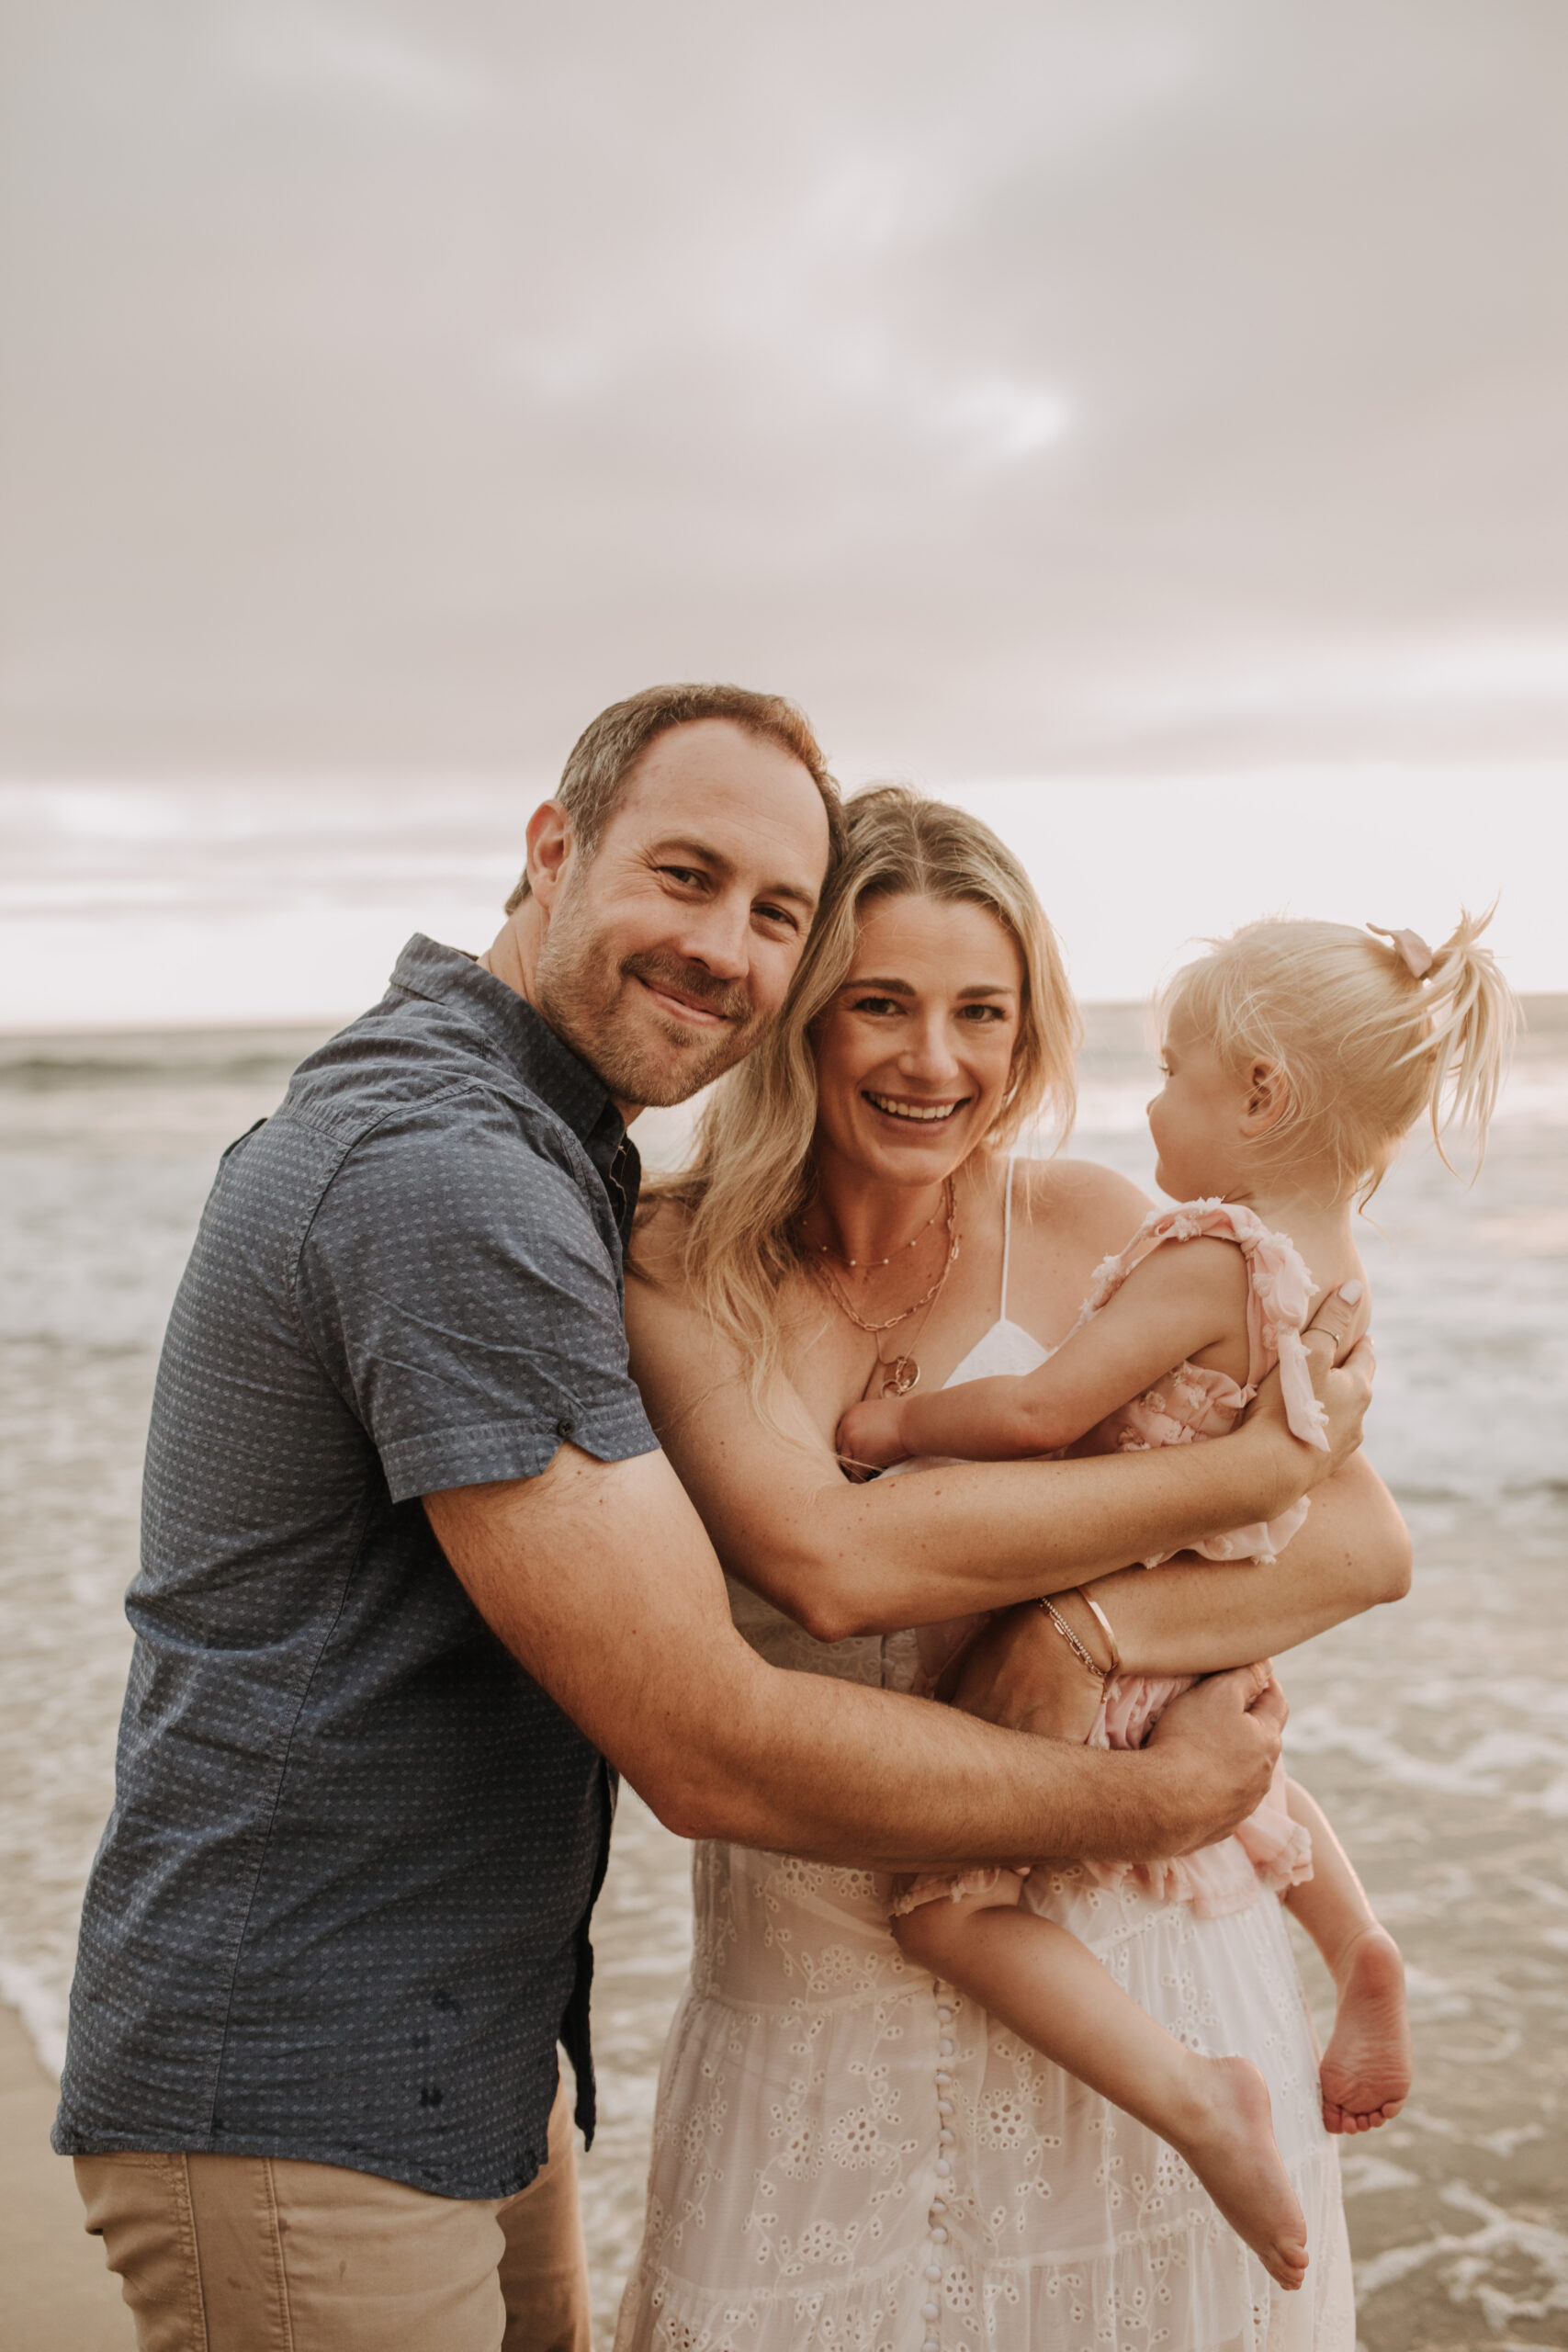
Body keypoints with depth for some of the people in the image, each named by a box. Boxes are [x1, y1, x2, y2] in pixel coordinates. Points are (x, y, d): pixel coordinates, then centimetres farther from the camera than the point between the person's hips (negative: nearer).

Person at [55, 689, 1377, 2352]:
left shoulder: (546, 1155, 9)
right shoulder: (446, 1176, -25)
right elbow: (709, 1751, -24)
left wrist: (1247, 1466, -5)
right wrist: (1153, 1799, -12)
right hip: (303, 2122, -9)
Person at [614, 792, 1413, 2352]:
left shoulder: (1090, 1228, -3)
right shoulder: (680, 1266, -7)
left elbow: (1368, 1540, -7)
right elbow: (832, 1563, -22)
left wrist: (1088, 1627, -24)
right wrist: (1218, 1462, -18)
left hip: (1126, 1941, 1)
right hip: (815, 1981, 0)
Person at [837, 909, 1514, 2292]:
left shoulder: (1210, 1254, -25)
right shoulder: (1342, 1270, 0)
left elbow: (1044, 1412, -29)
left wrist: (898, 1424, -14)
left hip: (1090, 1645, -9)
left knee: (940, 1899, -7)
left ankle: (1188, 2091, -15)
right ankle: (1360, 1948, 26)